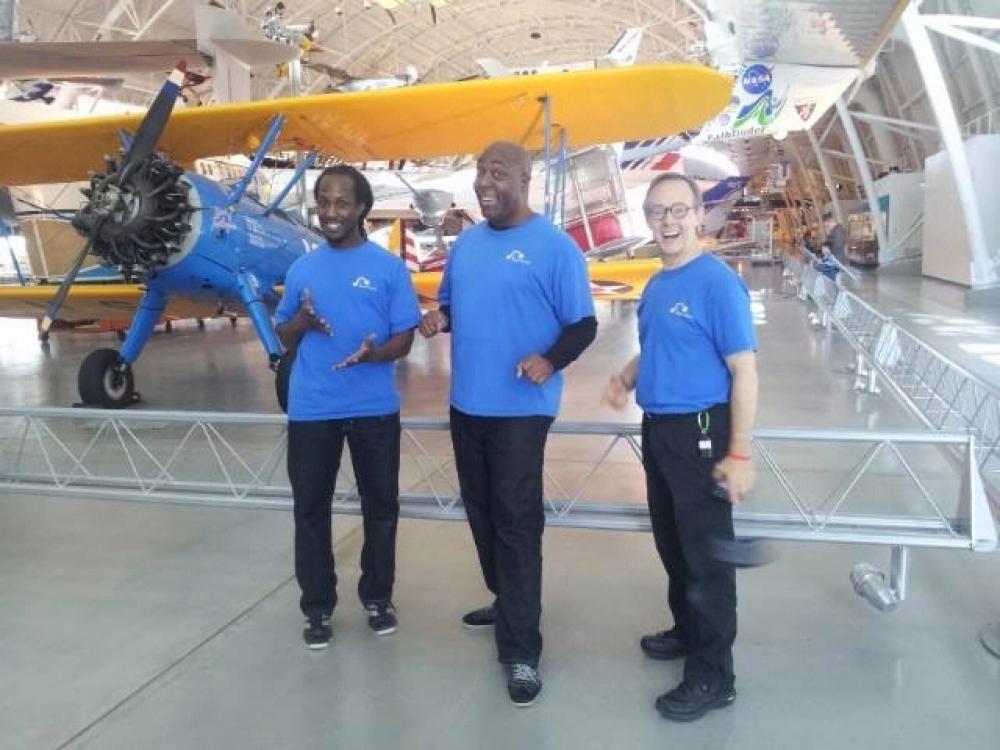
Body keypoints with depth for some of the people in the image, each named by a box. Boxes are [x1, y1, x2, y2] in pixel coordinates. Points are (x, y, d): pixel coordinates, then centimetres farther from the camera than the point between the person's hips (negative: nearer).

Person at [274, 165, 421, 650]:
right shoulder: (302, 268, 7)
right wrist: (301, 321, -9)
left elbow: (403, 339, -4)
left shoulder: (389, 267, -2)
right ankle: (317, 607, 24)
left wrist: (373, 354, -25)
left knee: (380, 505, 10)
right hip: (311, 410, 2)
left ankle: (378, 597, 29)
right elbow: (283, 338, 13)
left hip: (374, 408, -2)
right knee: (310, 509, 8)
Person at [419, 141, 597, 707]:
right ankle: (506, 602, 39)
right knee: (482, 511, 18)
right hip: (467, 404, 7)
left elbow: (584, 325, -11)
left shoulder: (555, 246, -10)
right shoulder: (466, 243, 11)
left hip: (520, 409, -7)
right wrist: (438, 318, -4)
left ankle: (521, 650, 6)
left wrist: (550, 360, -30)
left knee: (516, 521, -3)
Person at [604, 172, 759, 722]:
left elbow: (744, 371, -18)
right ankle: (687, 631, 41)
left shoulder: (717, 282, -15)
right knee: (671, 543, 21)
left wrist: (739, 454, -22)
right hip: (657, 430, 8)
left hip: (699, 433, -8)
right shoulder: (655, 286, 9)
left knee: (706, 555, 2)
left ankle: (713, 676, 15)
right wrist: (627, 379, 2)